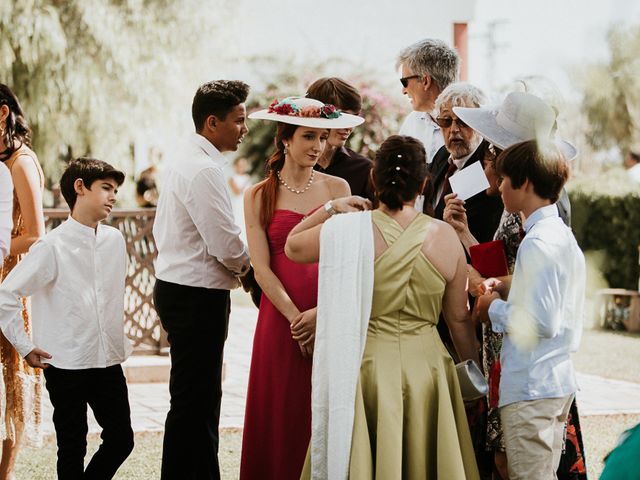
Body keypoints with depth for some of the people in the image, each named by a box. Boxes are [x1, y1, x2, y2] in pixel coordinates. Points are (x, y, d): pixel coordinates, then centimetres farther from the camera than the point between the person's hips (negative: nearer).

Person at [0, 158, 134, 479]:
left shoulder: (115, 241, 5)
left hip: (109, 362, 5)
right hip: (66, 366, -5)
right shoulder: (52, 246, -11)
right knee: (72, 449, 4)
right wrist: (26, 348, -9)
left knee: (121, 440, 8)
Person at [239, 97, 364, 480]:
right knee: (282, 415, 3)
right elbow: (262, 268, -3)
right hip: (281, 316, -1)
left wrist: (322, 312, -14)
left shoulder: (337, 187, 5)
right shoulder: (259, 196, 2)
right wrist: (296, 319, -13)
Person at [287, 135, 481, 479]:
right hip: (425, 364, 1)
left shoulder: (349, 230, -11)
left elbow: (292, 247, 8)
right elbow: (459, 318, 1)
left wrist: (330, 208, 16)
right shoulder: (444, 236, -6)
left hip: (368, 364, -1)